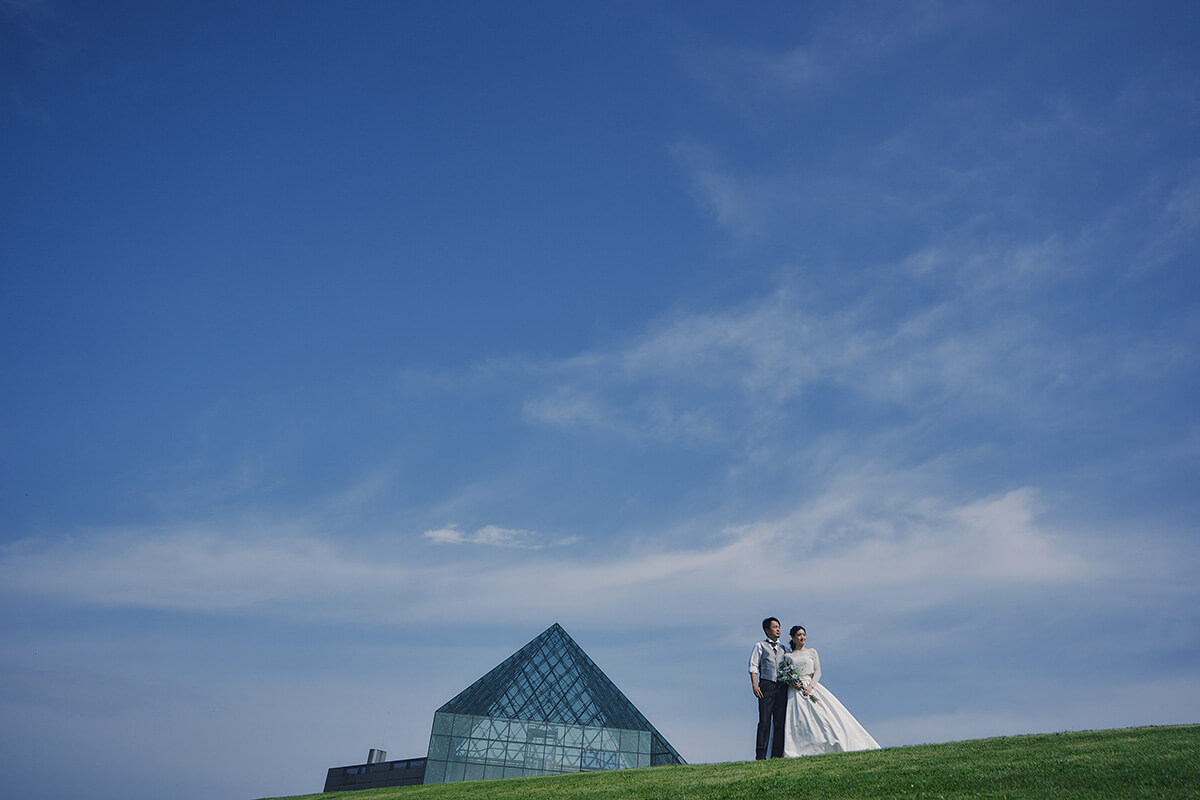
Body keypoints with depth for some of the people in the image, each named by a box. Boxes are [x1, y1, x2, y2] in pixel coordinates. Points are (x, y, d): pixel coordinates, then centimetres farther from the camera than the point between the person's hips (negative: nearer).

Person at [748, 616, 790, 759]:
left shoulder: (784, 648, 23)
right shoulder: (760, 646, 11)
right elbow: (753, 667, 4)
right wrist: (755, 685, -9)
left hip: (782, 687, 4)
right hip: (766, 685, -4)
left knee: (780, 721, -2)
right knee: (765, 720, -10)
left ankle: (777, 754, 0)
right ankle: (761, 755, -11)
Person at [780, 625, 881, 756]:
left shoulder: (811, 652, 14)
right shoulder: (787, 656, 13)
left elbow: (818, 671, 4)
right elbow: (784, 676, 10)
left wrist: (810, 686, -11)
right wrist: (791, 682, -12)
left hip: (813, 687, 1)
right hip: (795, 691, -1)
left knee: (822, 714, -12)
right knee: (798, 721, -12)